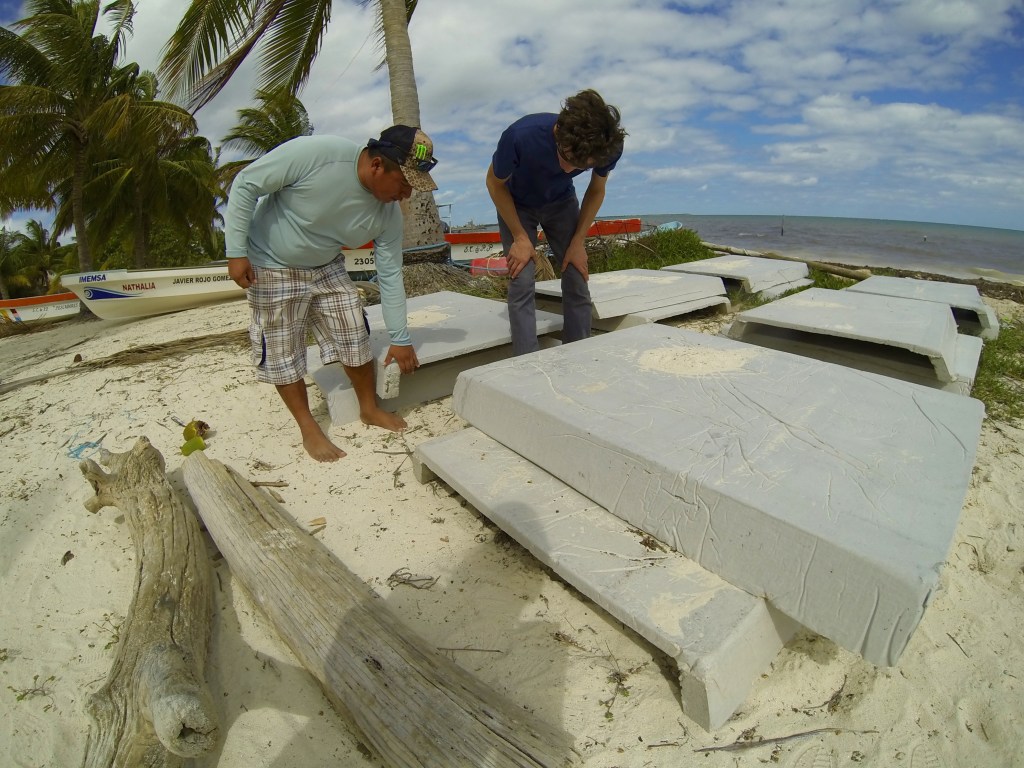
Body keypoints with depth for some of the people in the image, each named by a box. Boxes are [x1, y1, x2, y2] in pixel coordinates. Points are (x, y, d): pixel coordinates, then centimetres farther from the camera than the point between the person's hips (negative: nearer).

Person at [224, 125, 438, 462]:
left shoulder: (388, 213, -15)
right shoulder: (315, 153, -31)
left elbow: (390, 275, -9)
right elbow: (246, 185, -21)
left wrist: (400, 339, -7)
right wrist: (237, 252, -21)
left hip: (327, 268, 4)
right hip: (272, 269, -4)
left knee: (356, 337, 1)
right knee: (282, 353, 1)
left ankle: (370, 408, 23)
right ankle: (308, 428, 18)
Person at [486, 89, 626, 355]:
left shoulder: (609, 146, -27)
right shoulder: (522, 136, -36)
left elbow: (596, 189, -6)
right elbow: (495, 183, -18)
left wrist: (578, 241, -11)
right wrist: (520, 237, -20)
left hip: (562, 202, 3)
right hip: (516, 204, -2)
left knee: (578, 281, -7)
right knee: (522, 281, -17)